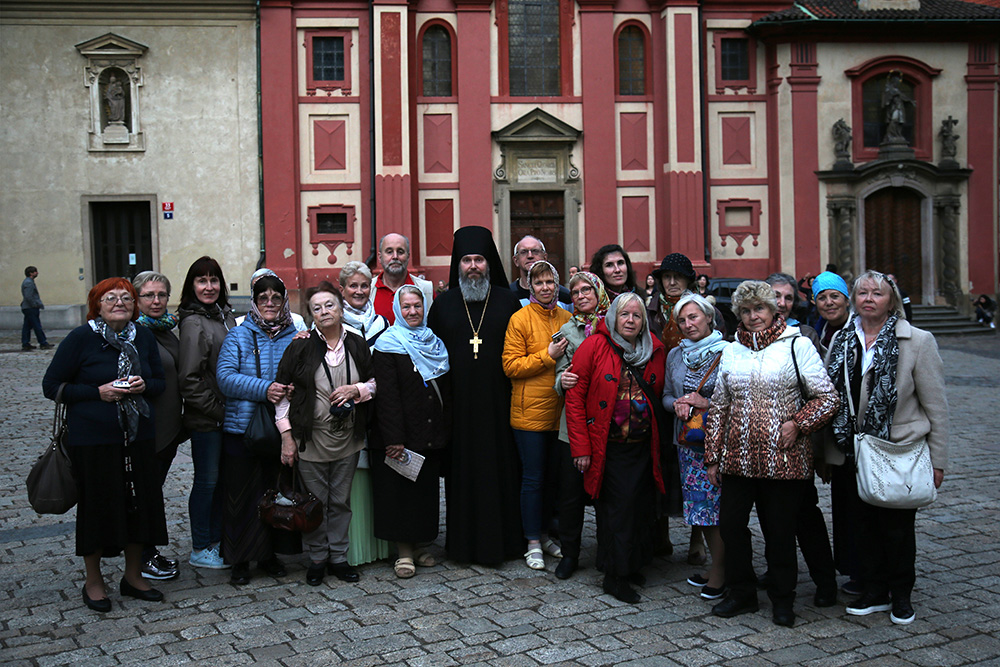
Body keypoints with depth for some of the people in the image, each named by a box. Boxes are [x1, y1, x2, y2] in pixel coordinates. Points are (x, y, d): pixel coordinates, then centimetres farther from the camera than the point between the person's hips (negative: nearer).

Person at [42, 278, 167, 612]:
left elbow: (160, 382, 14)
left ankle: (133, 576, 26)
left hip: (137, 435, 5)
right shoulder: (81, 338, -7)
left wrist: (143, 386, -9)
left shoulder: (143, 336, 6)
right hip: (93, 438, -4)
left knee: (140, 502, 8)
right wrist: (99, 392, -16)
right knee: (97, 505, 3)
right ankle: (93, 581, 22)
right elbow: (52, 386, -6)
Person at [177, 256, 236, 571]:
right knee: (207, 480, 2)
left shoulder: (226, 315, 11)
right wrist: (216, 410, -14)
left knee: (221, 479, 14)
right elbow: (188, 378, -17)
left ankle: (216, 541, 26)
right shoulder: (194, 323, -13)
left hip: (227, 413, 7)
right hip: (205, 418, -7)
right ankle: (200, 550, 14)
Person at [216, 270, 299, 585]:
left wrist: (292, 389, -14)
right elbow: (226, 377, -10)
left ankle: (270, 553, 24)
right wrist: (264, 389, -22)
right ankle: (240, 559, 14)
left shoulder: (295, 337, 9)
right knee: (242, 494, 2)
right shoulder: (238, 336, 1)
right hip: (243, 428, -2)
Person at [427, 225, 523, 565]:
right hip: (459, 406, 1)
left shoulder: (508, 302, 5)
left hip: (498, 404, -1)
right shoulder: (443, 305, 8)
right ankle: (464, 541, 14)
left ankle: (502, 540, 13)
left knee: (499, 469, 1)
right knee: (462, 469, 4)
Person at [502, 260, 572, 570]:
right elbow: (510, 366, -11)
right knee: (533, 478, 1)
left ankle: (546, 534, 26)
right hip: (529, 413, -5)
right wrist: (548, 355, -17)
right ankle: (533, 542, 12)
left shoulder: (566, 318, 9)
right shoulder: (520, 319, -6)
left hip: (560, 411, 5)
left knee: (556, 475, 12)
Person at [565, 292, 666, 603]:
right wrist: (581, 447, -10)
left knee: (642, 505, 7)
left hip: (643, 447, 4)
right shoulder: (594, 346, -7)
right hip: (608, 448, -4)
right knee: (616, 507, -4)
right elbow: (574, 398, -7)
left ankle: (633, 565, 25)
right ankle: (615, 577, 7)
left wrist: (657, 440, 9)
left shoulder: (655, 350, 7)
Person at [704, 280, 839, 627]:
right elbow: (719, 407, 15)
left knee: (779, 530, 5)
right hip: (737, 459, 4)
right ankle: (741, 593, 25)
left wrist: (798, 423, -15)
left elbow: (828, 397, -2)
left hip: (783, 460, -4)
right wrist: (713, 456, 12)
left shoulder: (797, 347, -1)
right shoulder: (731, 351, 11)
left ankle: (782, 599, 23)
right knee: (731, 524, 7)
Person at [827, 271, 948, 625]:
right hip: (855, 451, 4)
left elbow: (936, 405, -4)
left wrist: (937, 460, -5)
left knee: (897, 527, 6)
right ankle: (874, 591, 27)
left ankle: (901, 595, 25)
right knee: (864, 524, 11)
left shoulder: (918, 341, -6)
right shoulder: (843, 341, 5)